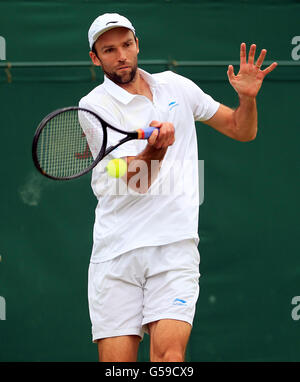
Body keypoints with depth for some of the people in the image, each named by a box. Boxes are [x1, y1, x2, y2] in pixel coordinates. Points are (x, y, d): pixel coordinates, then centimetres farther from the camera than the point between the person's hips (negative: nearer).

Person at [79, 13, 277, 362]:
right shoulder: (94, 106, -1)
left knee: (169, 353, -20)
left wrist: (248, 97, 0)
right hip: (117, 251, -2)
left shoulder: (176, 87, 13)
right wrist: (155, 150, -33)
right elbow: (135, 181, -12)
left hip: (175, 246, 2)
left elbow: (242, 131, 22)